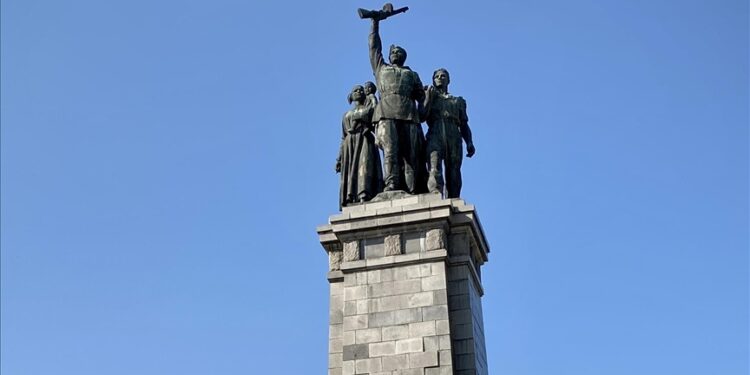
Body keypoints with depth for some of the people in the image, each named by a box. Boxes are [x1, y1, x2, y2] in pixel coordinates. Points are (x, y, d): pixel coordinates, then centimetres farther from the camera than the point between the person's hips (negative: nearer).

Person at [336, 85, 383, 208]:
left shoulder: (370, 109, 18)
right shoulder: (346, 115, 28)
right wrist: (339, 158, 13)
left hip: (365, 141, -4)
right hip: (350, 144, 4)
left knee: (364, 167, -24)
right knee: (350, 173, -10)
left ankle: (363, 198, -40)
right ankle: (350, 201, -20)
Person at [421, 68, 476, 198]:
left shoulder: (458, 101, 29)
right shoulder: (428, 97, 26)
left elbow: (464, 124, 20)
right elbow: (422, 116, 9)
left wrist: (469, 142, 4)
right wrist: (428, 97, 5)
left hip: (454, 138, 2)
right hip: (435, 137, -2)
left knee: (453, 173, -8)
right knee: (434, 169, -23)